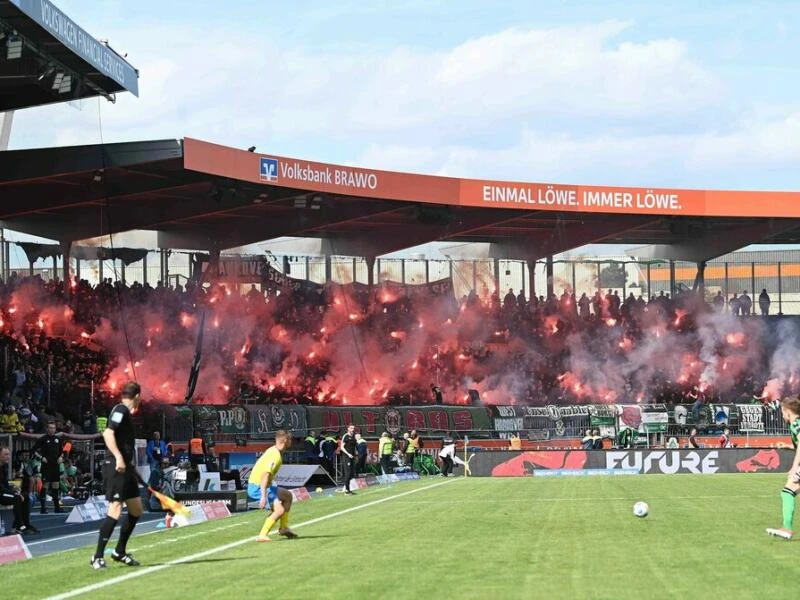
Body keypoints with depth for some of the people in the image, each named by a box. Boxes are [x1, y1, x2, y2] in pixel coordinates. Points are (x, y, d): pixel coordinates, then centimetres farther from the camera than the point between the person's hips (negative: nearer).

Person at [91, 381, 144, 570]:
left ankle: (120, 552, 26)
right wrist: (118, 457, -31)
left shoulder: (125, 412, 19)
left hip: (125, 468, 10)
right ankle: (98, 557, -12)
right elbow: (108, 433, -23)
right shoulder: (120, 410, -10)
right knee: (115, 510, -15)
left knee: (136, 509, 15)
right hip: (115, 467, -10)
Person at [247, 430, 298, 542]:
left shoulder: (273, 451, 9)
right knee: (279, 510, -20)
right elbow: (265, 475, -32)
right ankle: (262, 535, -21)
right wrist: (263, 496, -37)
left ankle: (284, 528, 25)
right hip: (257, 487, -11)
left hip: (262, 486, 11)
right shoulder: (276, 456, -22)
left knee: (288, 496, 22)